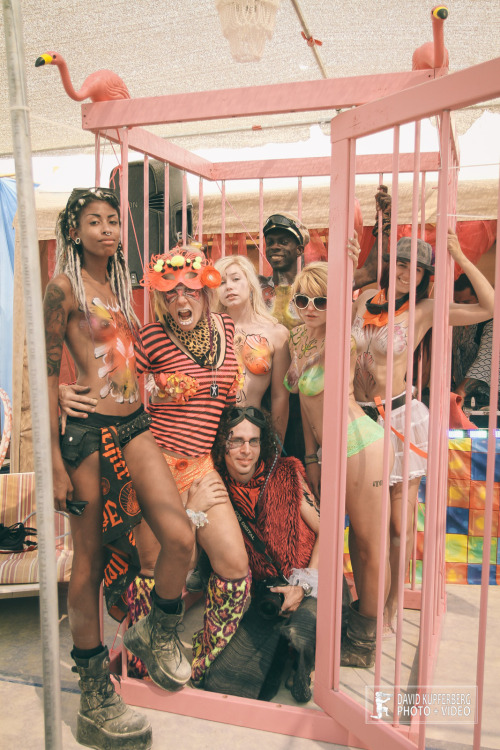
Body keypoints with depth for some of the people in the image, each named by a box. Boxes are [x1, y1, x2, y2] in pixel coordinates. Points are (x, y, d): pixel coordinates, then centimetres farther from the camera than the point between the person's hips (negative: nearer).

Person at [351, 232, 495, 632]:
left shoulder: (424, 310, -2)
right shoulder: (365, 299, 7)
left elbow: (489, 307, -6)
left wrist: (460, 257, -9)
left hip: (400, 419, -3)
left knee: (401, 525, 4)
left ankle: (389, 607, 24)